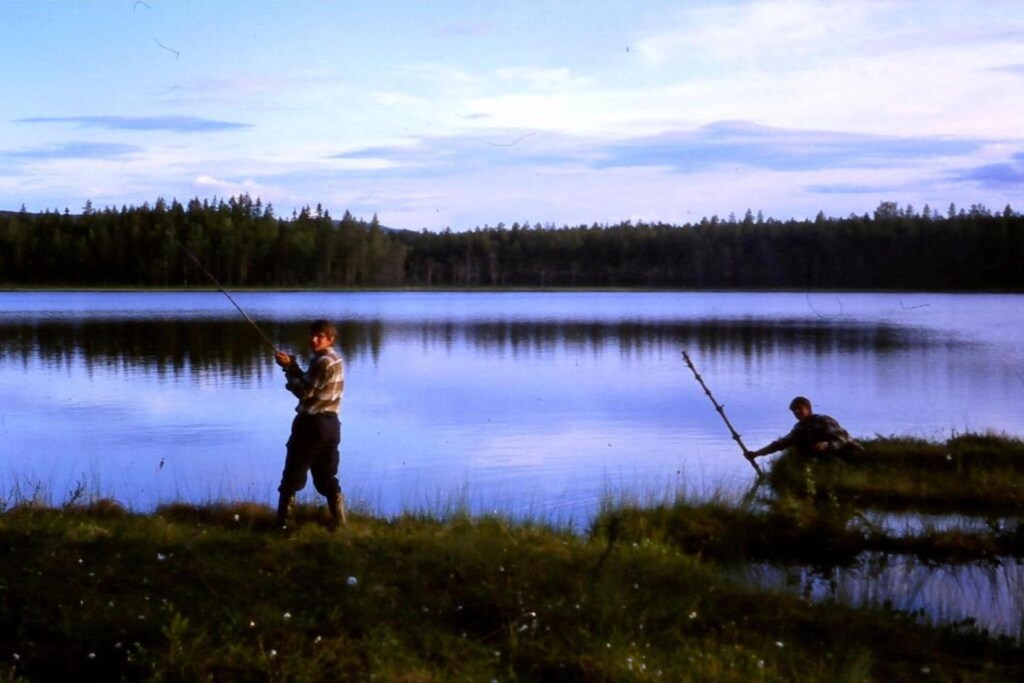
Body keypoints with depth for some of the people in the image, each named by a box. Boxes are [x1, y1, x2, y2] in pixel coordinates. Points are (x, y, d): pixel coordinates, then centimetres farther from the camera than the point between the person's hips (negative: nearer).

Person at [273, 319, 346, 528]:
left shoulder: (323, 362, -15)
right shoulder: (335, 360, 15)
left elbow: (305, 391, -18)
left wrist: (289, 369, -11)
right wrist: (294, 368, 4)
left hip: (312, 423, -9)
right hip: (330, 423, 9)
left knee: (292, 476, -2)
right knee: (327, 477, 13)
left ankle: (282, 522, 0)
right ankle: (339, 520, 12)